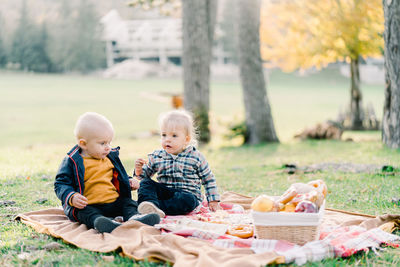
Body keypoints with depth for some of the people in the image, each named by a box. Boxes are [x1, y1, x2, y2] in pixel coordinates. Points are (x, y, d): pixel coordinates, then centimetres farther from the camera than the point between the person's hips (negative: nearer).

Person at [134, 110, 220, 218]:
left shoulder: (196, 157, 1)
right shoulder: (157, 156, 8)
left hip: (188, 193, -3)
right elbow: (146, 174, 18)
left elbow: (209, 179, 9)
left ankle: (155, 207, -47)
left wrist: (213, 200, 4)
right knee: (146, 183, -19)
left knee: (187, 200, -36)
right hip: (164, 192, 3)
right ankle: (148, 203, -47)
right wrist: (139, 170, -5)